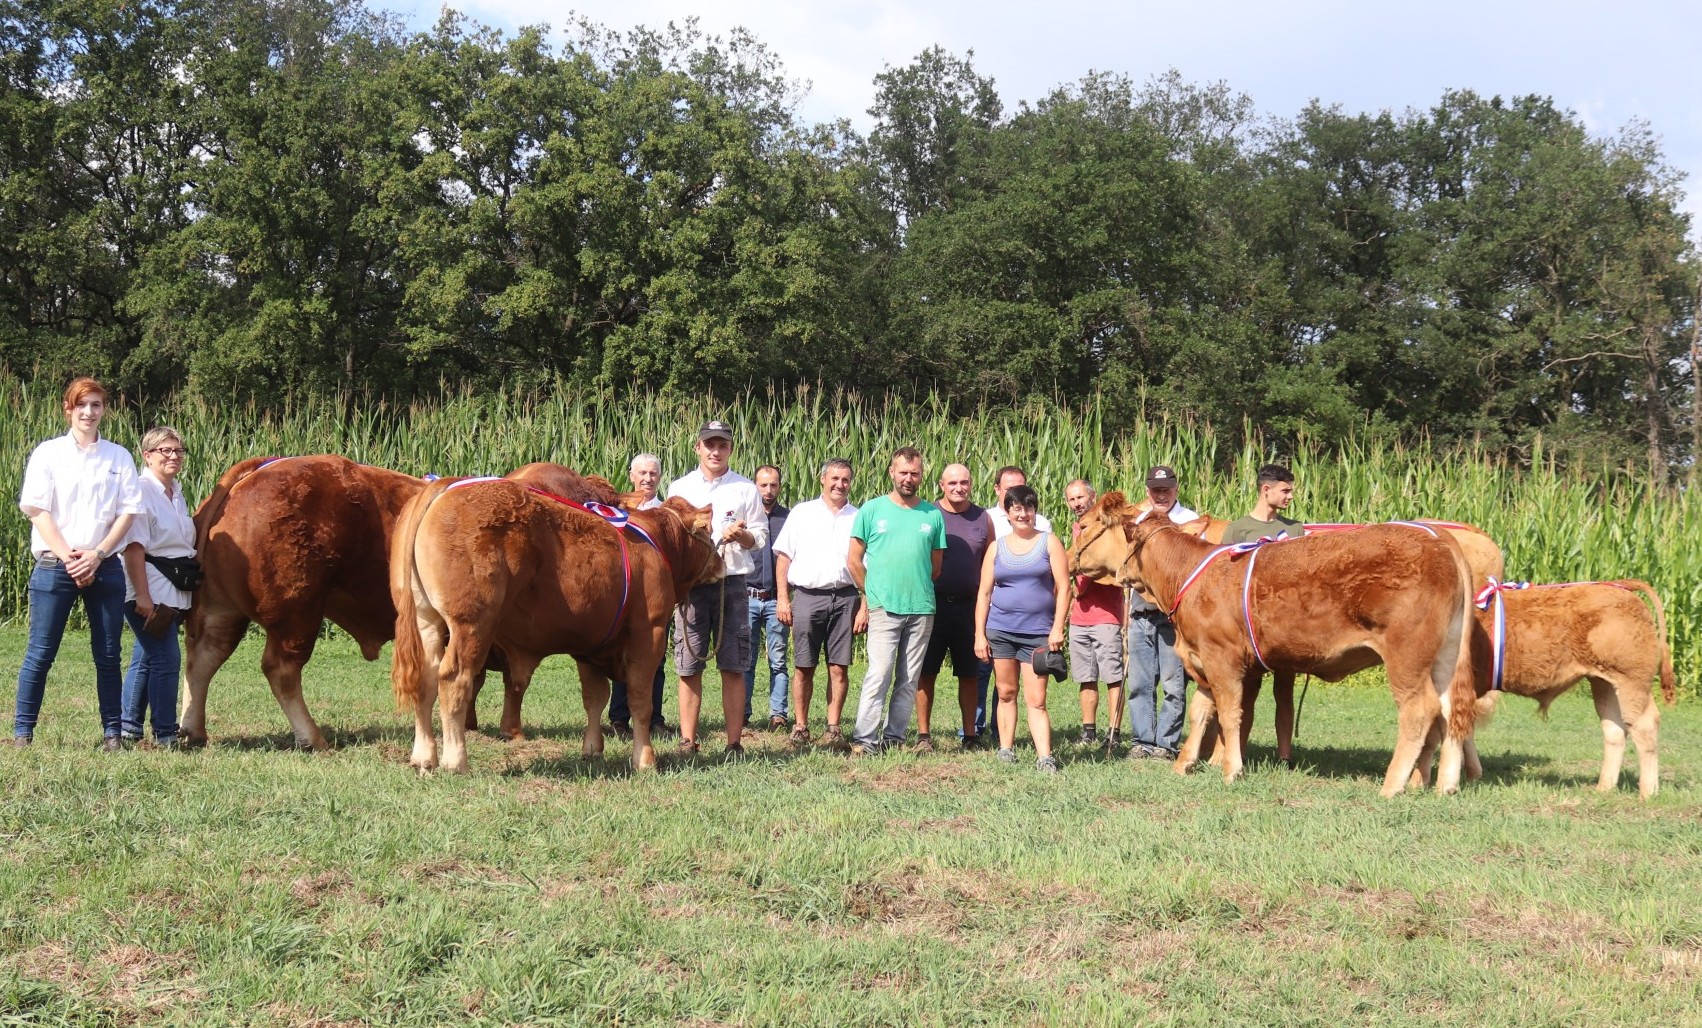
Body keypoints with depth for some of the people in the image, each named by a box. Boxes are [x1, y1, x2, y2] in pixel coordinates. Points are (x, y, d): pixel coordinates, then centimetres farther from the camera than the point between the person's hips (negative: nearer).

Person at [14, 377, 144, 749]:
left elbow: (128, 511, 3)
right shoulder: (48, 453, 2)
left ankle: (113, 732, 10)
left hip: (105, 566, 2)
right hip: (55, 565, -2)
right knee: (40, 653, -1)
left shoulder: (119, 457, 8)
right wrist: (67, 557, -12)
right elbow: (37, 509, -4)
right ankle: (22, 732, 7)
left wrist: (96, 555, -9)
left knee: (108, 655, 4)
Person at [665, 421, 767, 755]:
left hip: (731, 582, -1)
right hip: (689, 583, 1)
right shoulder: (679, 489, 12)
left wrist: (741, 535, -14)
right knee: (689, 666, 0)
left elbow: (760, 537, 8)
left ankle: (734, 742, 1)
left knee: (733, 667, -3)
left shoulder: (745, 489, 9)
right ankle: (687, 741, 5)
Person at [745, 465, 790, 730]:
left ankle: (779, 714, 4)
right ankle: (741, 714, 7)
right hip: (747, 597, 1)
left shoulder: (790, 517, 6)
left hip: (777, 599, -1)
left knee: (778, 661, 0)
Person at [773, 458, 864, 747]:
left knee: (839, 667, 0)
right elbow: (783, 556, 8)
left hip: (845, 598, 1)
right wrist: (782, 598, 0)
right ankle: (800, 726, 9)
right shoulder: (802, 513, 10)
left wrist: (865, 606, 0)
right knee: (803, 667, 1)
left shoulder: (858, 518, 11)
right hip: (807, 596, -1)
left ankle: (833, 727, 6)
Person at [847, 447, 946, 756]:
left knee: (908, 680, 5)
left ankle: (894, 737, 12)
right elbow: (854, 560, 6)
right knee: (878, 675, -12)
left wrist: (918, 590, 11)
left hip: (922, 609, 3)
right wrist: (873, 594, 7)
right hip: (884, 609, -3)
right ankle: (864, 739, -10)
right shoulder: (872, 510, 3)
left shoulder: (933, 515, 9)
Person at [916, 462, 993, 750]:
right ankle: (923, 733, 10)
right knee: (926, 672, 2)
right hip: (933, 605, -2)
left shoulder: (983, 519, 6)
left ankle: (971, 734, 14)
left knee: (970, 673, 6)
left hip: (969, 605, 2)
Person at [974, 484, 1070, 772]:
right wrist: (979, 635, 2)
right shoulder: (997, 548, 9)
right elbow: (984, 593, 8)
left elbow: (1063, 588, -1)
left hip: (1038, 632, -2)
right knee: (1006, 692, 9)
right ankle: (1006, 748, 18)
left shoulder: (1049, 542, 4)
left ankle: (1045, 756, -9)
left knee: (1036, 699, -6)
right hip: (1000, 630, 2)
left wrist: (1057, 629, -8)